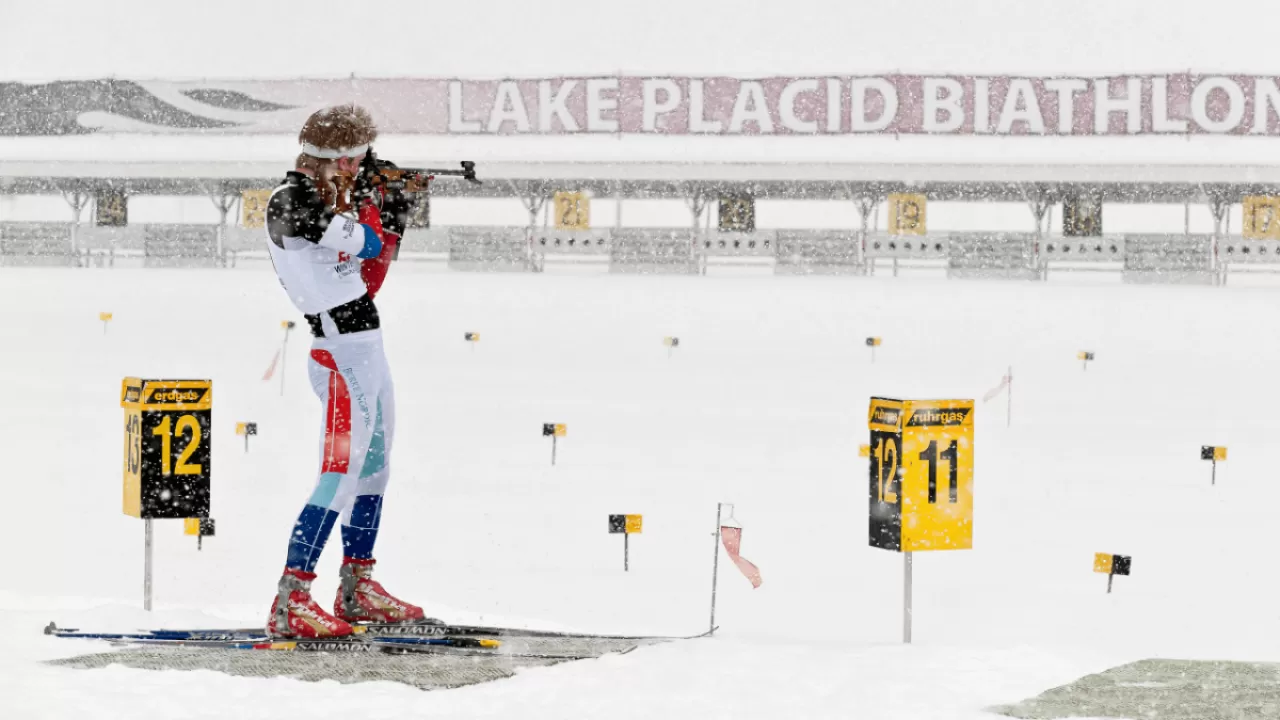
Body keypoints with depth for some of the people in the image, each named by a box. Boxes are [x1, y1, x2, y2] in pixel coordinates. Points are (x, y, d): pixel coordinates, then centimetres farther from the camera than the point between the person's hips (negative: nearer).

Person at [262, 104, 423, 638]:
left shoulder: (320, 199, 15)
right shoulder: (289, 202, -15)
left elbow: (367, 280, 20)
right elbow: (365, 244, -20)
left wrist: (392, 217, 14)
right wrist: (369, 191, -1)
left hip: (366, 350, 10)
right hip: (342, 358, -10)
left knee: (374, 468, 18)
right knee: (342, 473, -15)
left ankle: (357, 589, 29)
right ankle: (289, 603, -18)